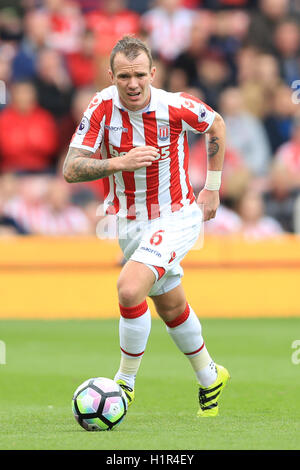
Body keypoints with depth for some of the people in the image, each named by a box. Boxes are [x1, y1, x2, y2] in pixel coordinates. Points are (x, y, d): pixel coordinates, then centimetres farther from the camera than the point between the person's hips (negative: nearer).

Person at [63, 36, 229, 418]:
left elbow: (216, 126, 3)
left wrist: (212, 187, 6)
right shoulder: (102, 107, -16)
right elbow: (70, 170, -19)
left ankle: (125, 382, -7)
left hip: (177, 217, -4)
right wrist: (118, 162, -34)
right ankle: (209, 378, 43)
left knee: (130, 288, -25)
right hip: (130, 223, 4)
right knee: (170, 307, 19)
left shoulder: (176, 107, -20)